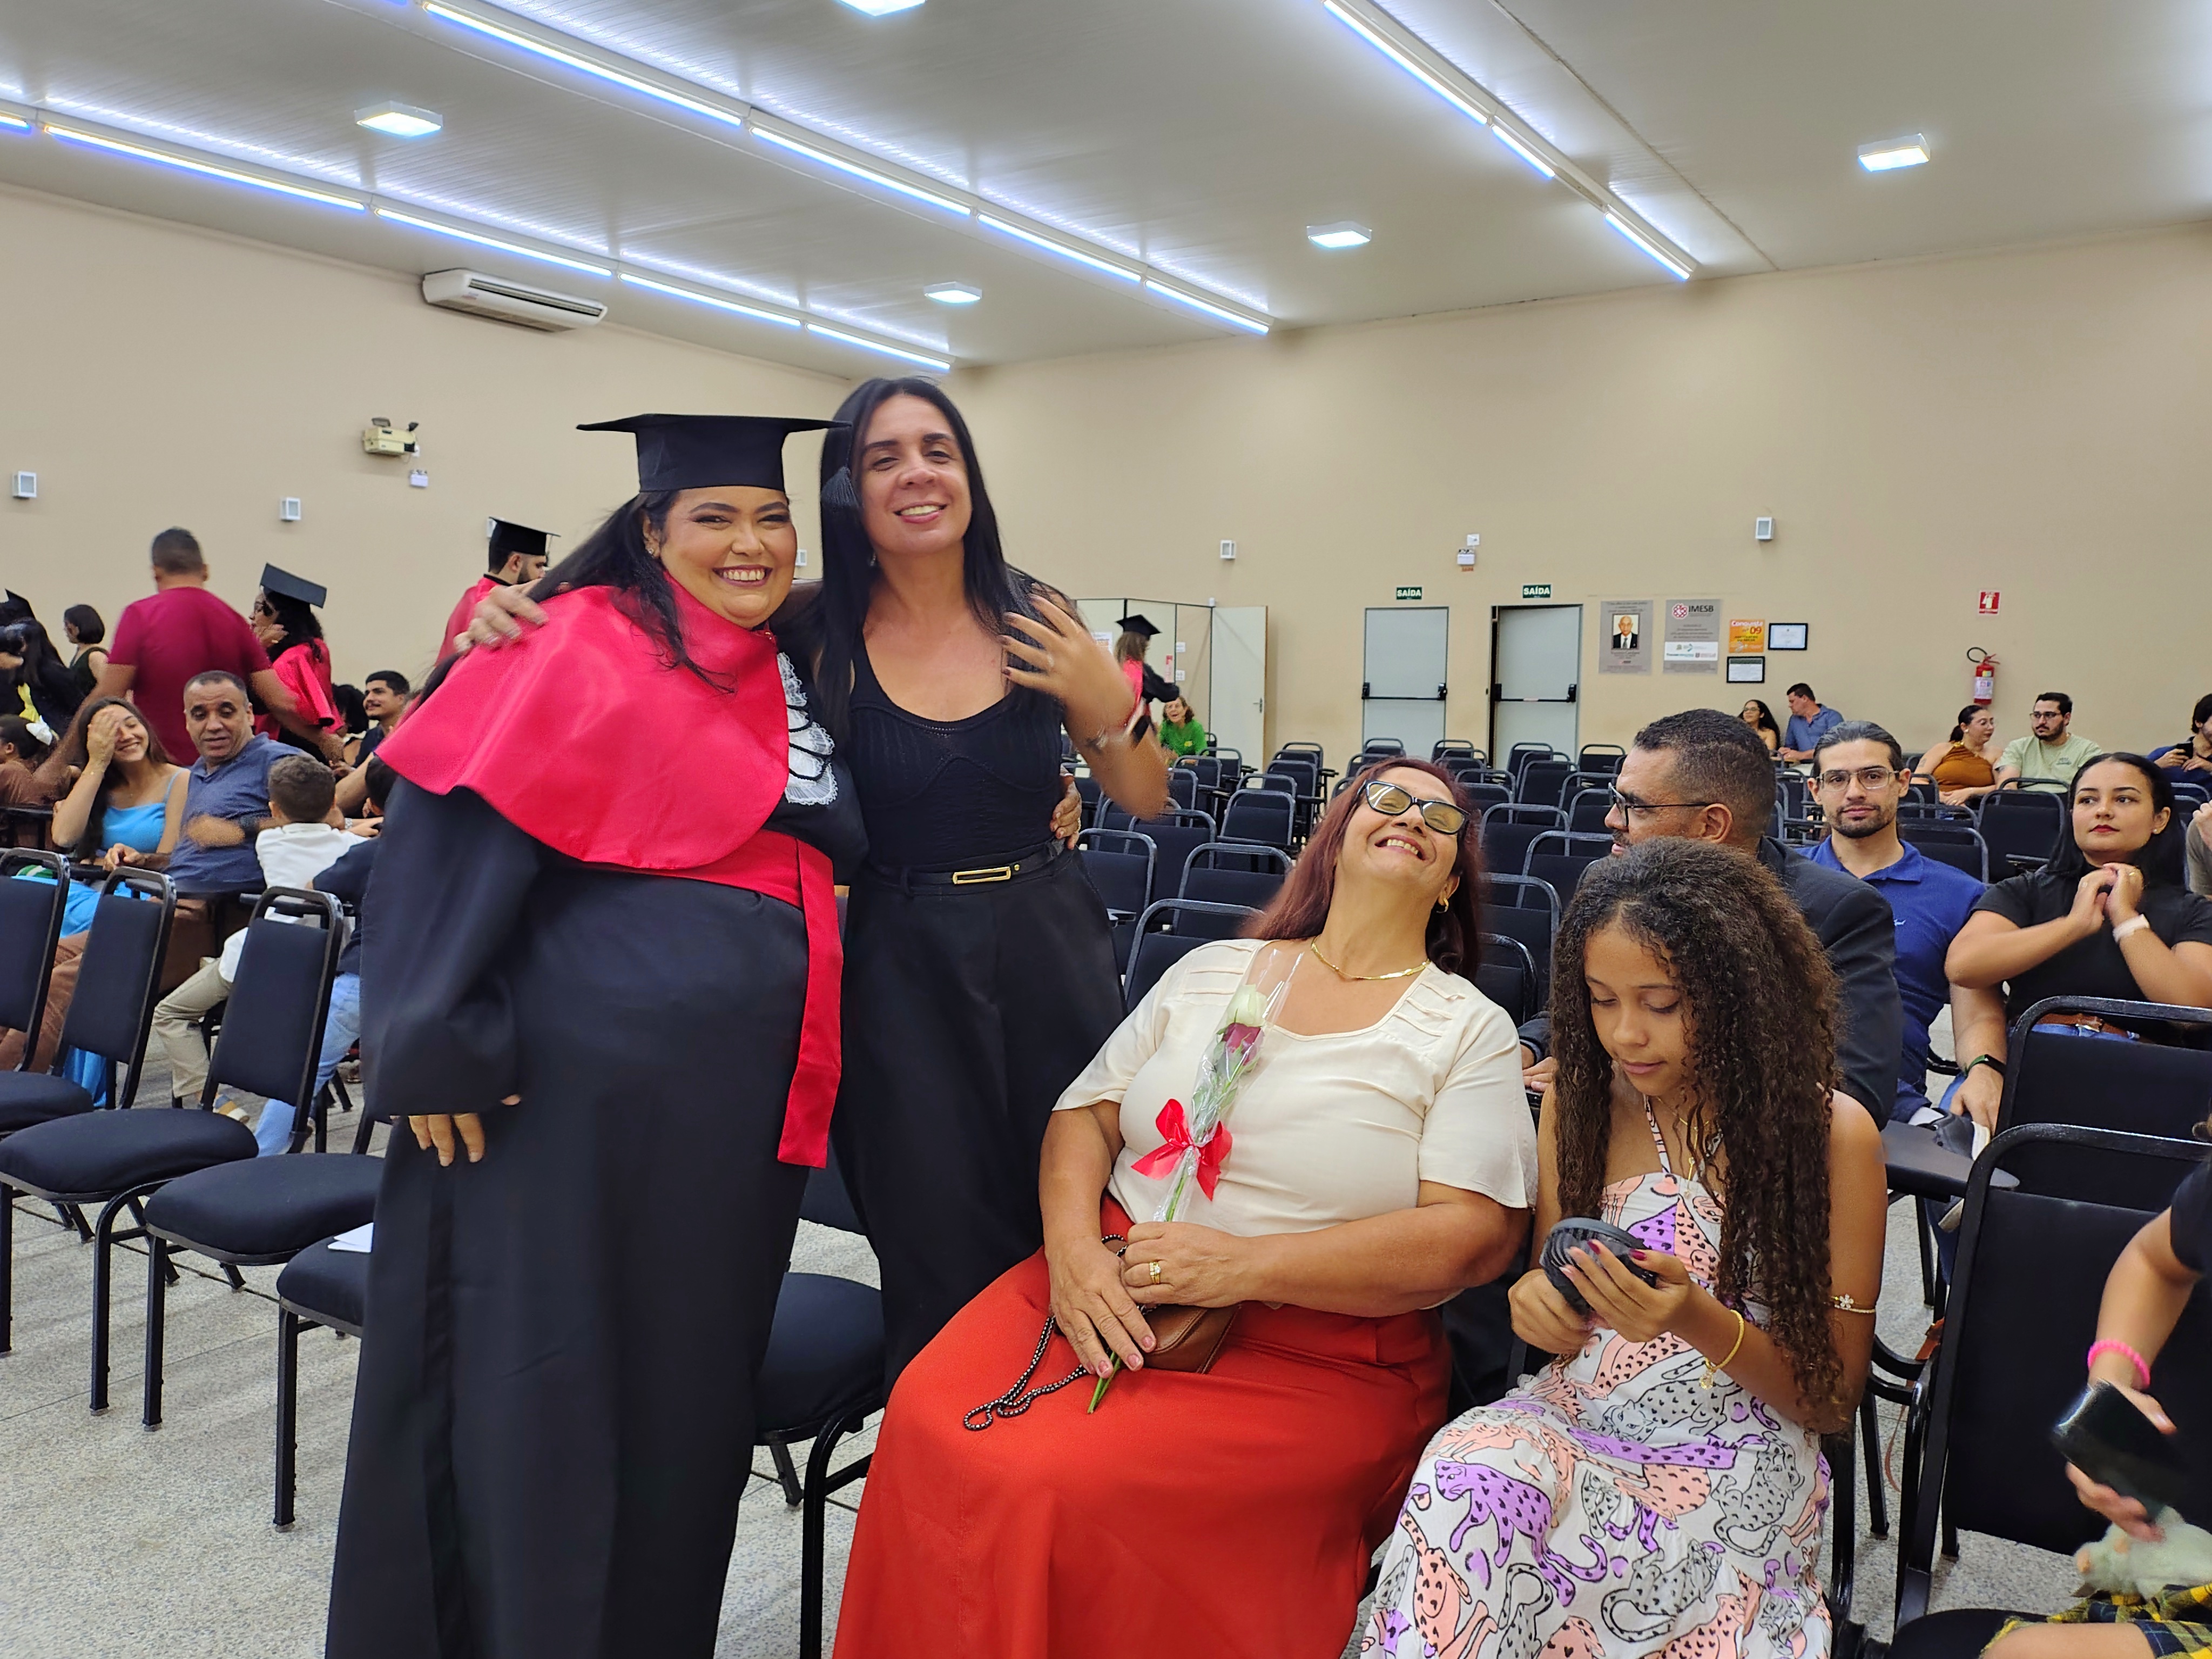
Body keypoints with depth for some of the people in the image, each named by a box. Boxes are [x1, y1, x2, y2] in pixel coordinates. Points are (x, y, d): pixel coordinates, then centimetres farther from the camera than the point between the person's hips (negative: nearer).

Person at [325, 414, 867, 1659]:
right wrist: (440, 1041, -18)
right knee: (543, 1373, 4)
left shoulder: (793, 675, 13)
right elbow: (451, 828, -13)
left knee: (695, 1369, 14)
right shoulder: (584, 645, -6)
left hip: (745, 1078, 6)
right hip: (581, 1069, -6)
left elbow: (842, 840, 20)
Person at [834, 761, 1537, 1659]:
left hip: (1312, 1348, -3)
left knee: (1067, 1485, -27)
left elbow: (1478, 1237, -9)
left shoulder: (1470, 1030, 2)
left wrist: (1245, 1264, -18)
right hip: (1113, 1281, 4)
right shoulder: (1212, 971, 13)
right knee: (930, 1415, -21)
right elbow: (1085, 1112, 12)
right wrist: (1073, 1249, -10)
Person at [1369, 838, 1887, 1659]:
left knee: (1472, 1530, -31)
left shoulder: (1832, 1133, -5)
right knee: (1462, 1476, -33)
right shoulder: (1579, 1099, 5)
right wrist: (1538, 1299, -10)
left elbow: (1831, 1403, -1)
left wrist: (1701, 1321, -20)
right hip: (1571, 1421, 4)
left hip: (1732, 1467, -3)